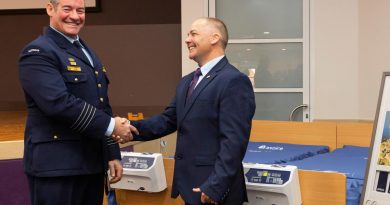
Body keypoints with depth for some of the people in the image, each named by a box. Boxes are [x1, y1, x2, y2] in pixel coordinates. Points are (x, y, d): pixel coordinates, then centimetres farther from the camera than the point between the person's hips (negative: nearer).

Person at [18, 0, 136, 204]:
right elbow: (60, 103, -23)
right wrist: (110, 126, -19)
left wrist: (112, 154, 16)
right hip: (56, 166, -8)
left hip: (92, 164, 8)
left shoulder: (87, 52, 18)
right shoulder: (37, 52, -10)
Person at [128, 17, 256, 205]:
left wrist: (214, 187, -23)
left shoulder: (234, 81, -15)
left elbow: (233, 141, -20)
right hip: (189, 184, 8)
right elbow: (168, 120, 13)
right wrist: (132, 128, -3)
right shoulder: (187, 81, 16)